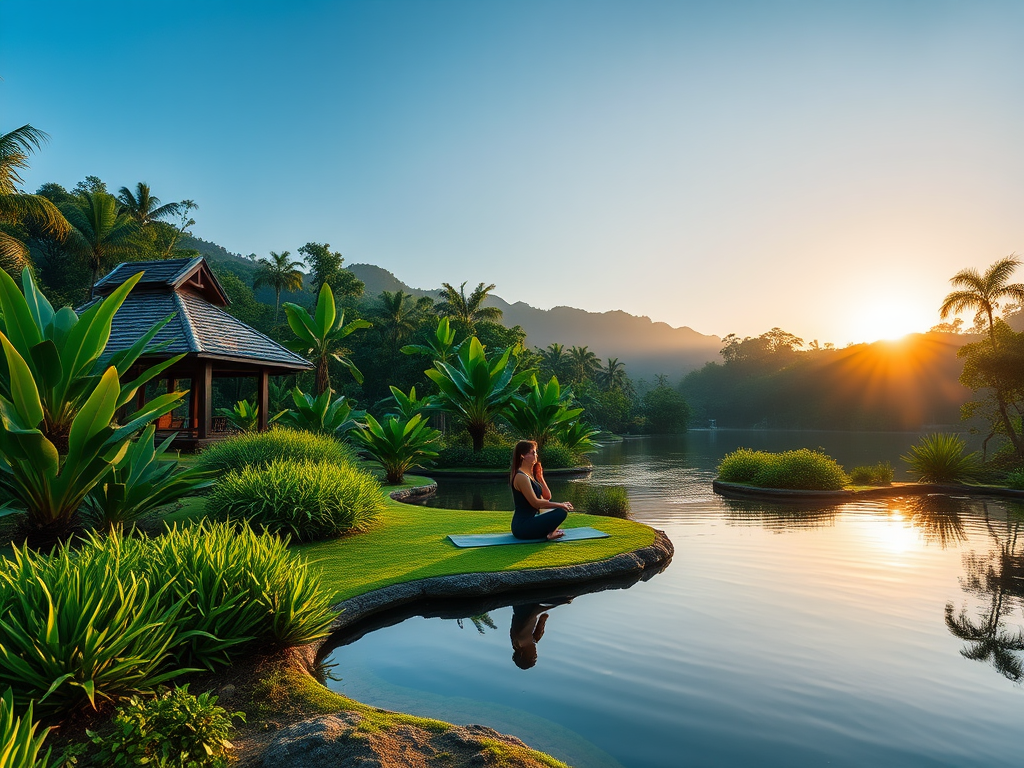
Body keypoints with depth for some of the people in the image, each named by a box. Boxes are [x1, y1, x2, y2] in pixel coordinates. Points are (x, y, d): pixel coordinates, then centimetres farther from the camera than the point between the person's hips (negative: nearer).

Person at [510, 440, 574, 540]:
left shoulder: (530, 474, 13)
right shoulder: (521, 477, -17)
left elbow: (547, 497, 13)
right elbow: (535, 503, -22)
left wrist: (540, 476, 4)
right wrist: (560, 505, -13)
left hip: (530, 520, 10)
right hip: (522, 526, -10)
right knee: (561, 512, -21)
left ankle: (549, 531, 2)